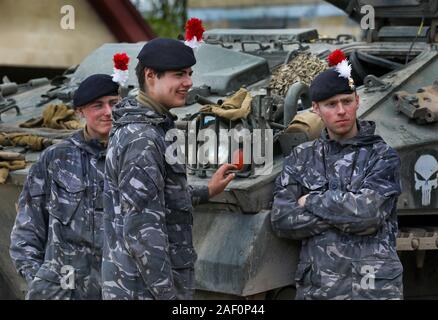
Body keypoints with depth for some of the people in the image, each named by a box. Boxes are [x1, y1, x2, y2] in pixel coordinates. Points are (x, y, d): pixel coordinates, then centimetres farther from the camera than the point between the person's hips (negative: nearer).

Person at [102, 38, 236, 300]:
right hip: (146, 289, -10)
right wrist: (168, 294, -23)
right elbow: (142, 231, -24)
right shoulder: (142, 139, -19)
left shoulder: (155, 127, 12)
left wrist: (207, 192, 28)